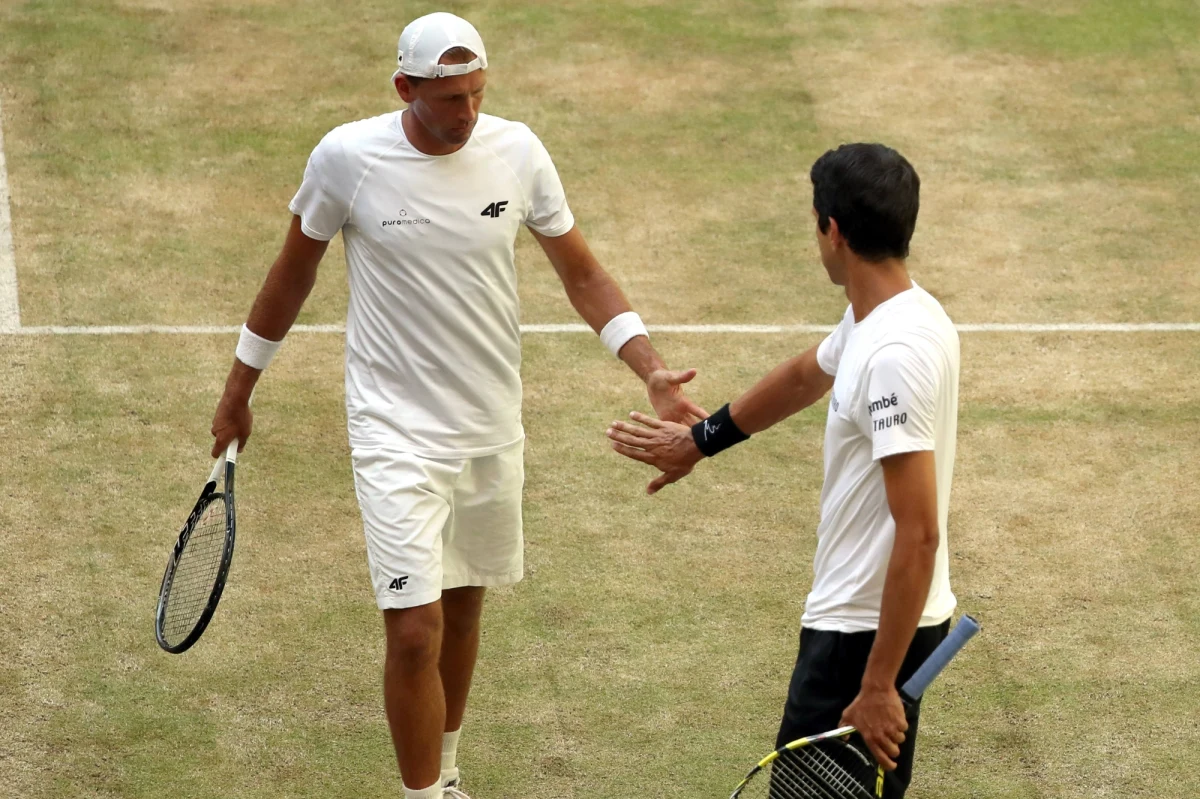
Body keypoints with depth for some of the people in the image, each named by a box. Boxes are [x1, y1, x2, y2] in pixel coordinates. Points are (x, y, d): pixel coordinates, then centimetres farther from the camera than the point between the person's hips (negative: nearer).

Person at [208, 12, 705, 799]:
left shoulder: (517, 151, -7)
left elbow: (583, 274, 2)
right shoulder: (348, 158, -14)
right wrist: (239, 389, 10)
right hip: (398, 434, -4)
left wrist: (654, 372, -11)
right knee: (416, 632, -11)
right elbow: (295, 270, 3)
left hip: (492, 429, 4)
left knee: (462, 610, 18)